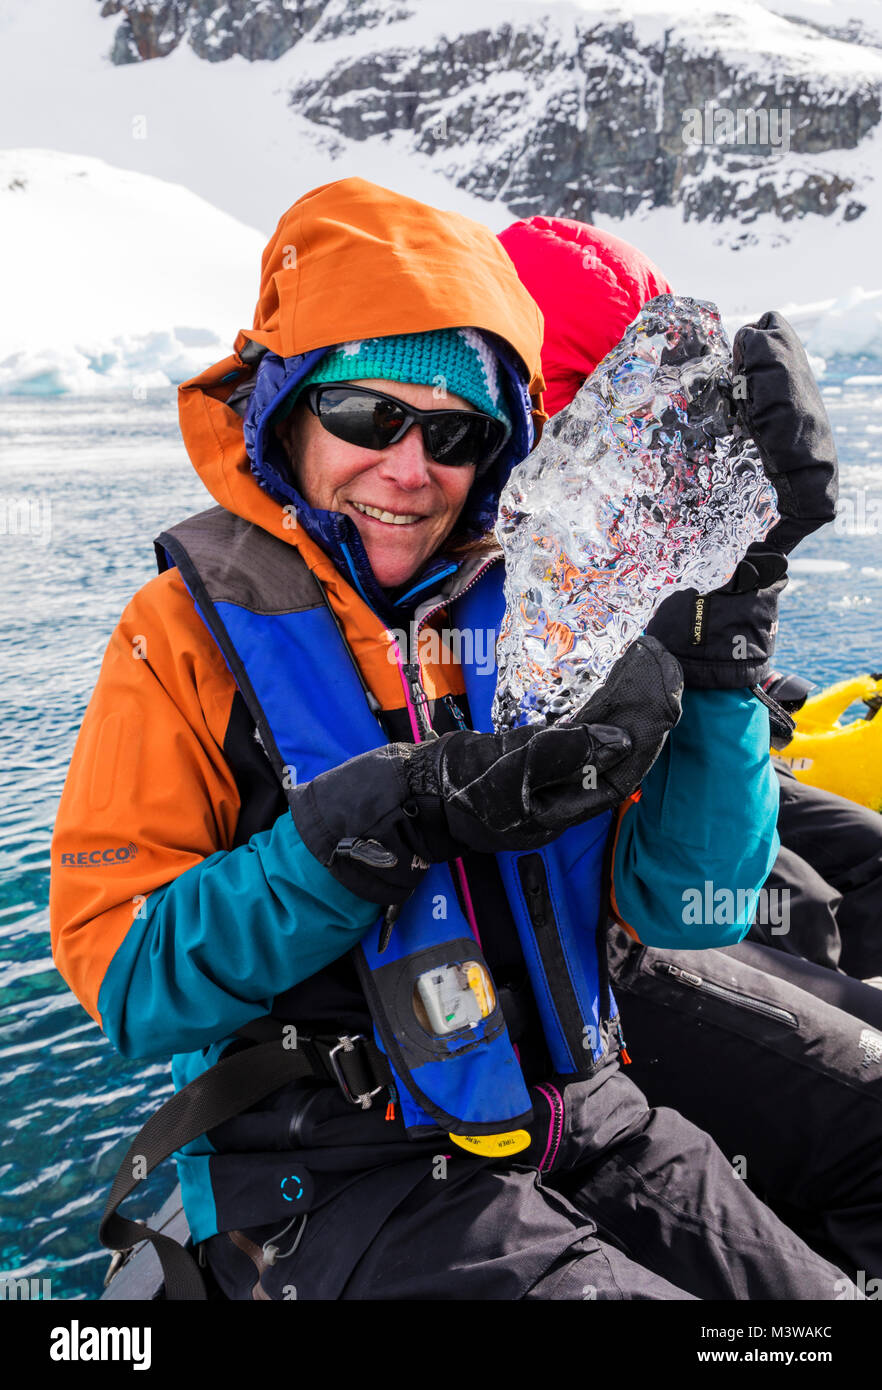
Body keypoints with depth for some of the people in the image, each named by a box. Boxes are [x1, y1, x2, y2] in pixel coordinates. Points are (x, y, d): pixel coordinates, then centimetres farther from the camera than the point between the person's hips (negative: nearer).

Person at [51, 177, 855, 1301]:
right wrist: (384, 820, -24)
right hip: (335, 1171, -3)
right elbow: (123, 979, -12)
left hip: (579, 1116, 4)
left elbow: (689, 906, -1)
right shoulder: (192, 630, -5)